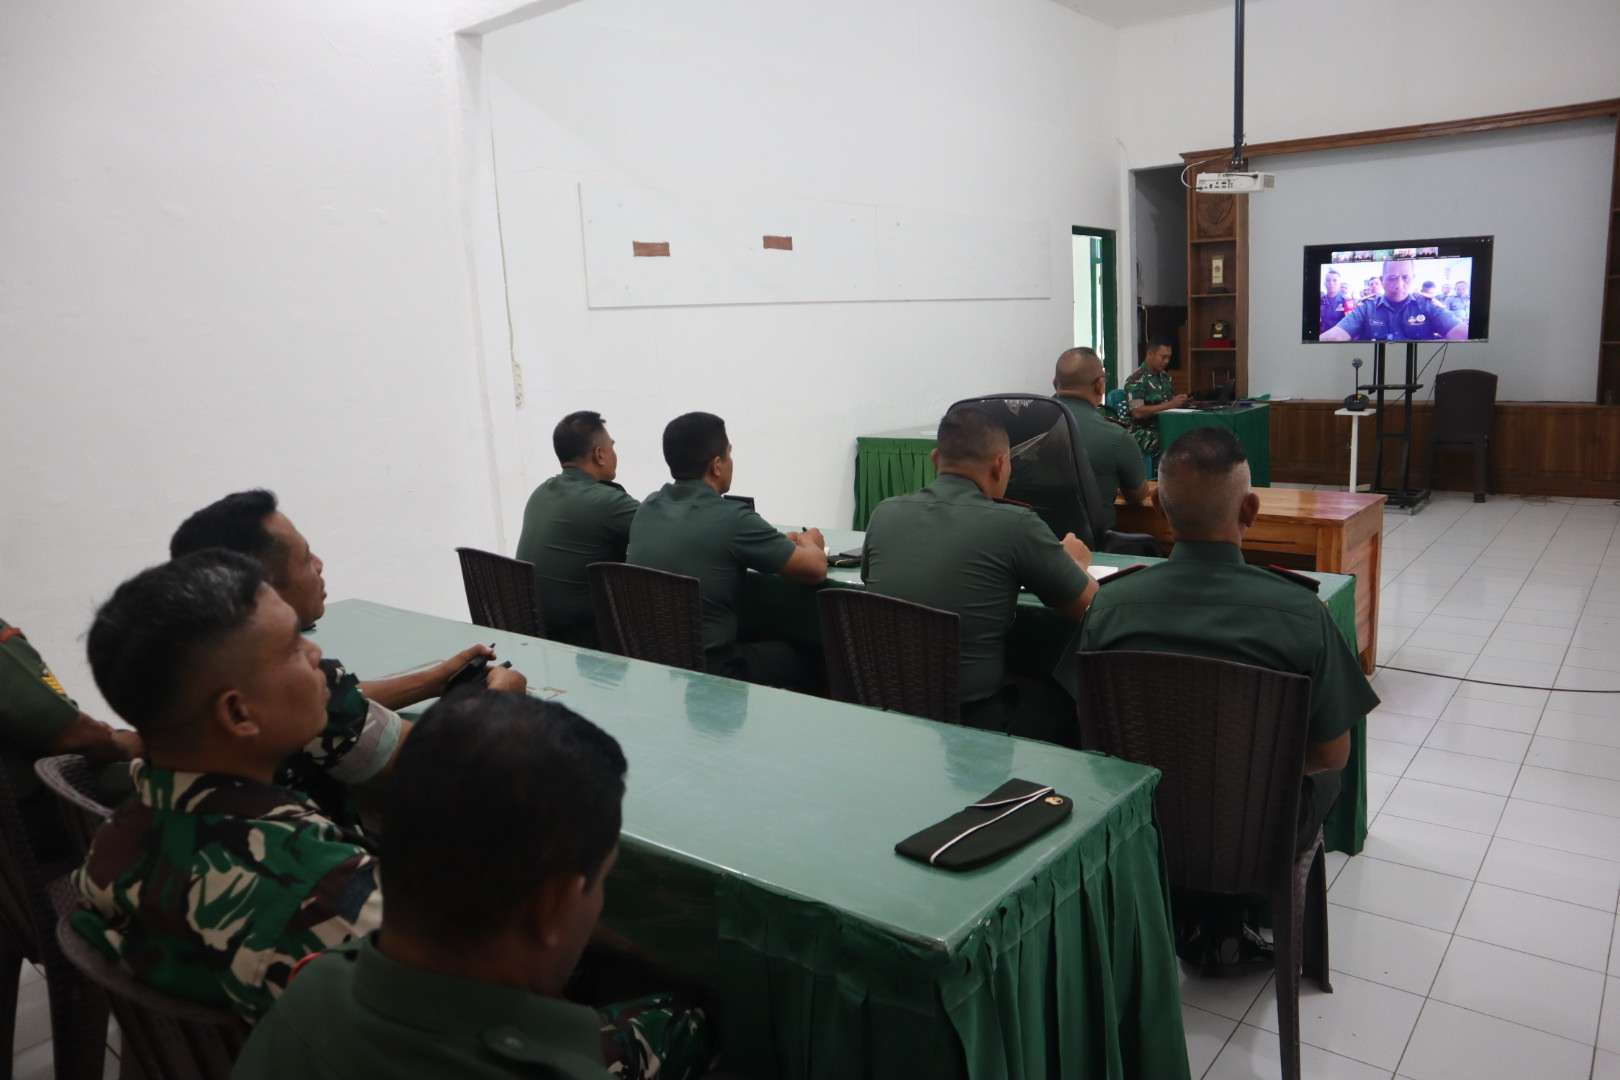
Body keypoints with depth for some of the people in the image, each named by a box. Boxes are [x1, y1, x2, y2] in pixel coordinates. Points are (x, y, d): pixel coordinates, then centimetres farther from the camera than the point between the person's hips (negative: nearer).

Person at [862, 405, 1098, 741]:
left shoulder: (884, 514, -1)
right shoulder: (1015, 524, -14)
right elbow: (1089, 606, -1)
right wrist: (1074, 562, 23)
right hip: (971, 721, -4)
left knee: (1022, 686, 31)